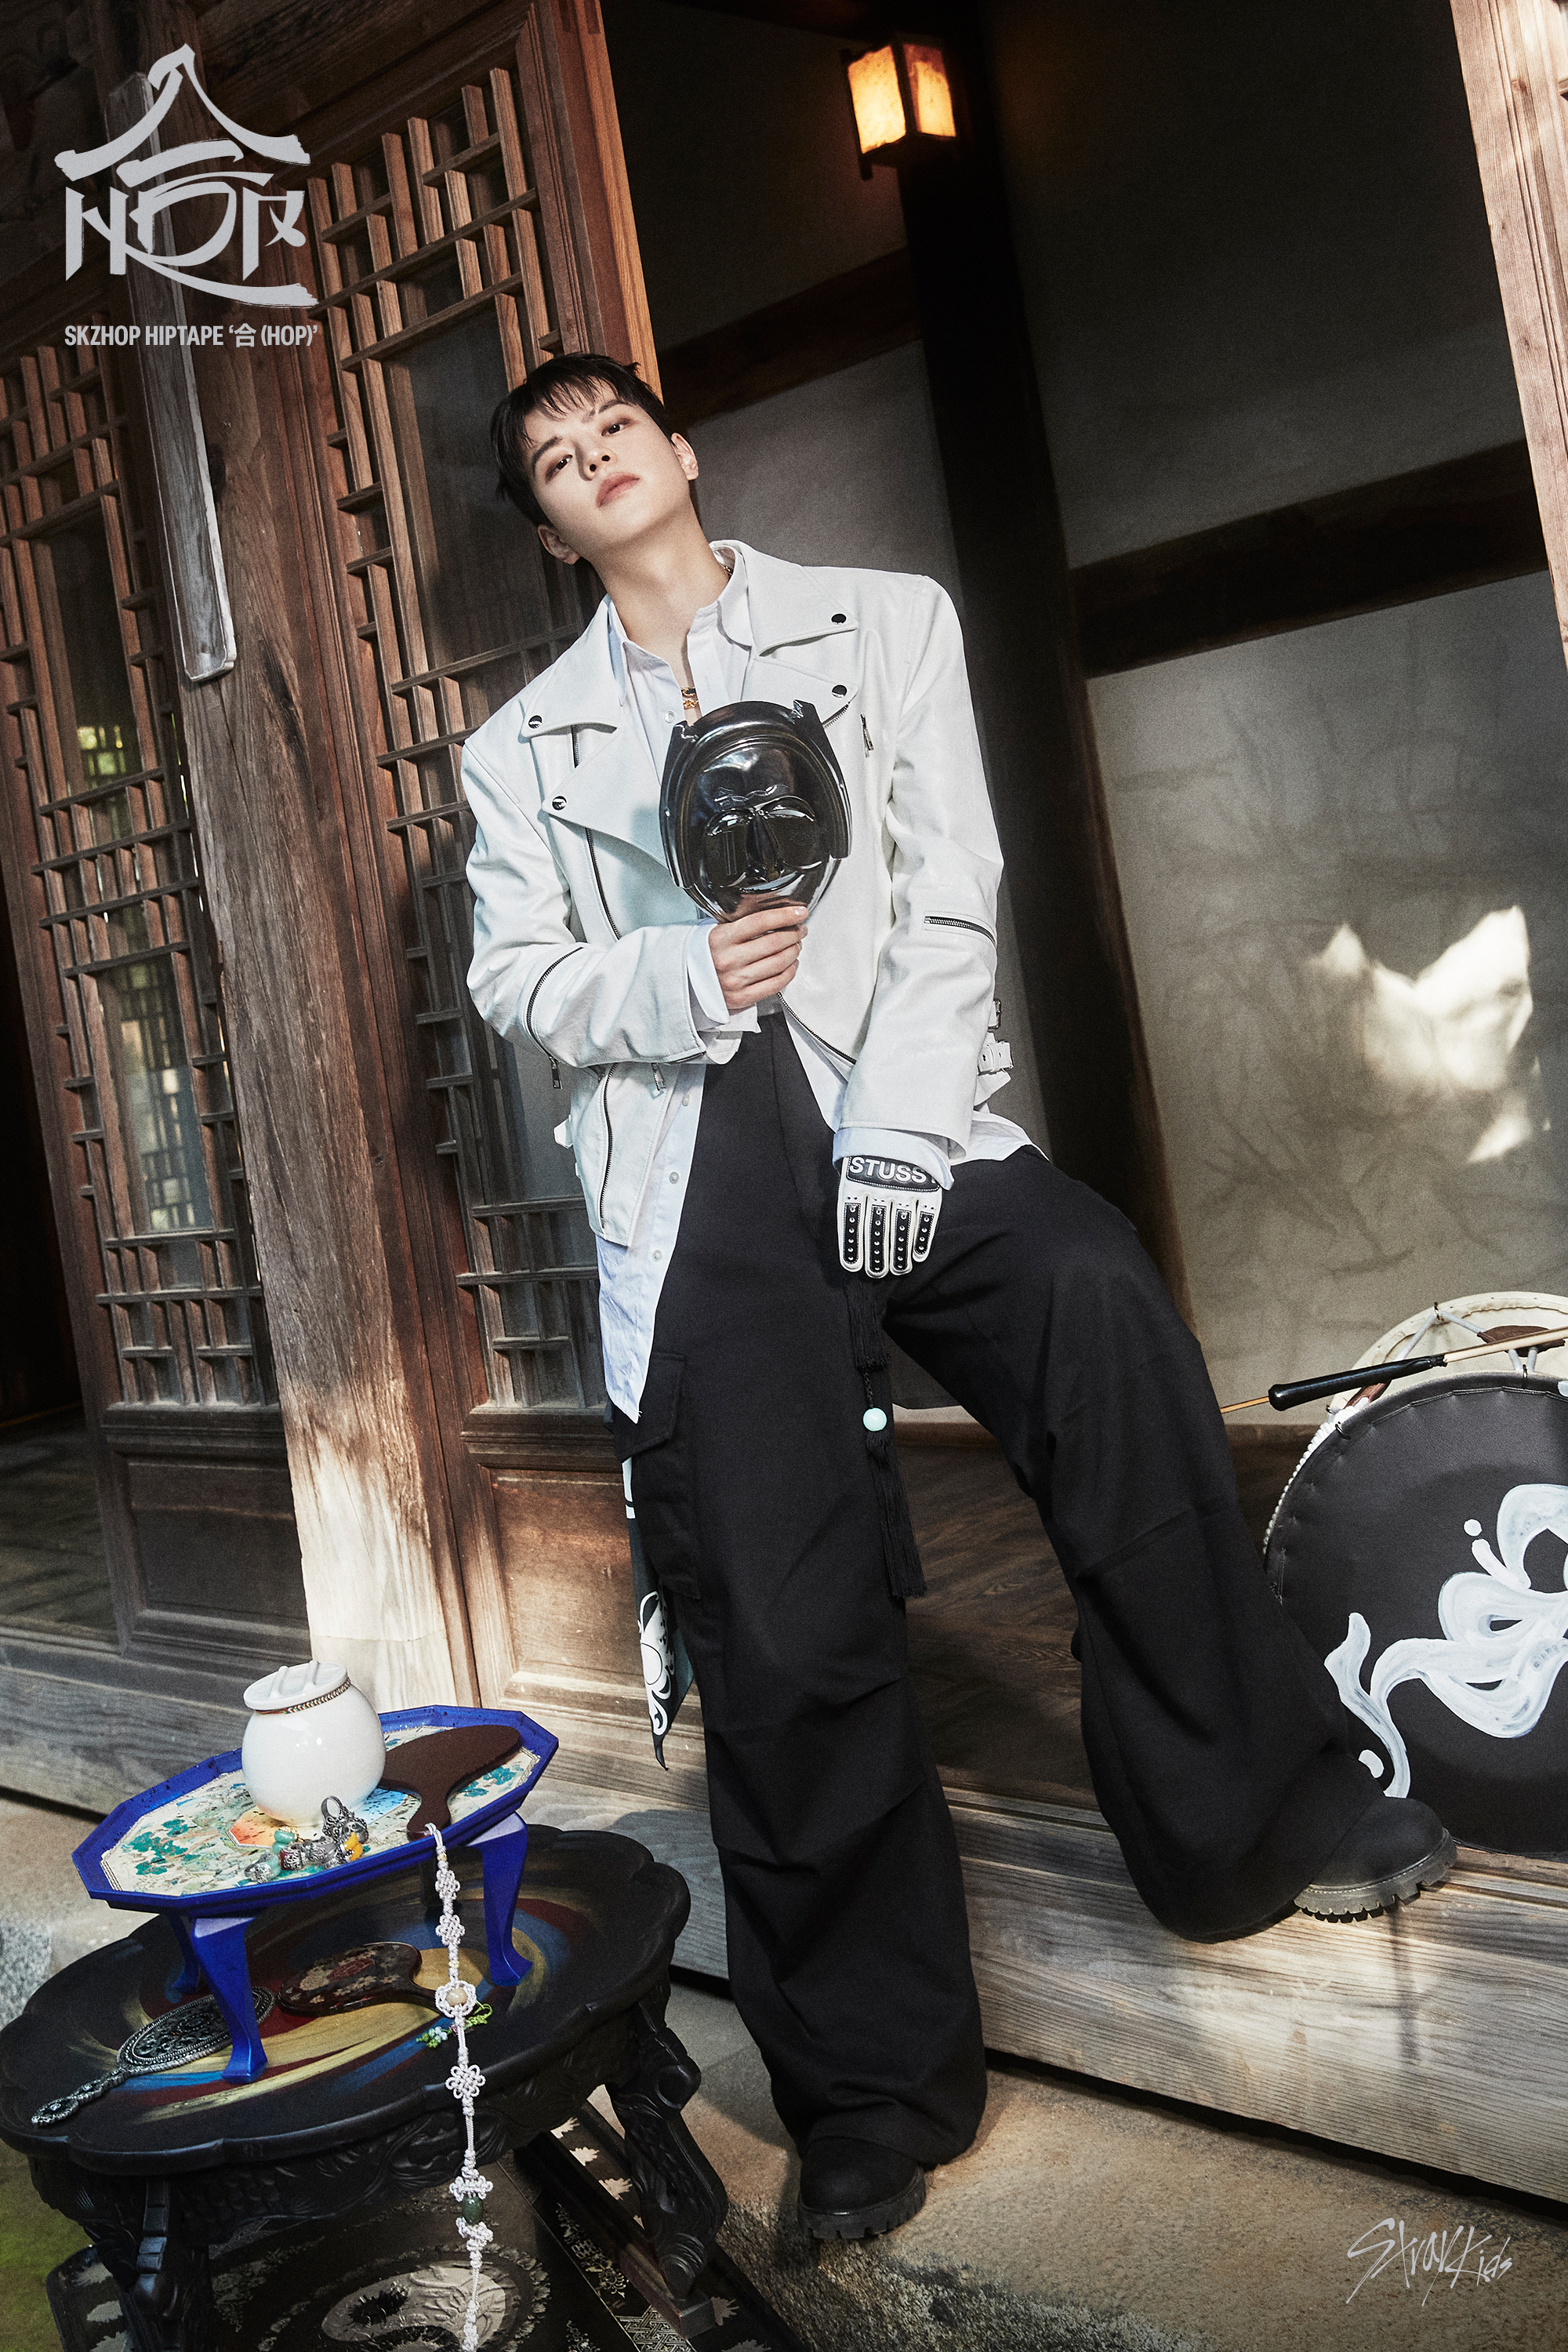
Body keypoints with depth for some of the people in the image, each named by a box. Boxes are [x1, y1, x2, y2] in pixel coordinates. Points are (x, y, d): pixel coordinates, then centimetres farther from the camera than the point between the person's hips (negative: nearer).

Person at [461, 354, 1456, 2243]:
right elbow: (518, 980, 10)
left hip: (895, 1114, 0)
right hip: (696, 1181, 1)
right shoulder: (525, 750, 21)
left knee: (1098, 1303, -29)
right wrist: (687, 979, -11)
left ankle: (1253, 1819, -8)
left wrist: (899, 1140, -10)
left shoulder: (882, 624, 15)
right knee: (784, 1643, -7)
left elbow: (949, 901, 3)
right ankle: (873, 2094, 8)